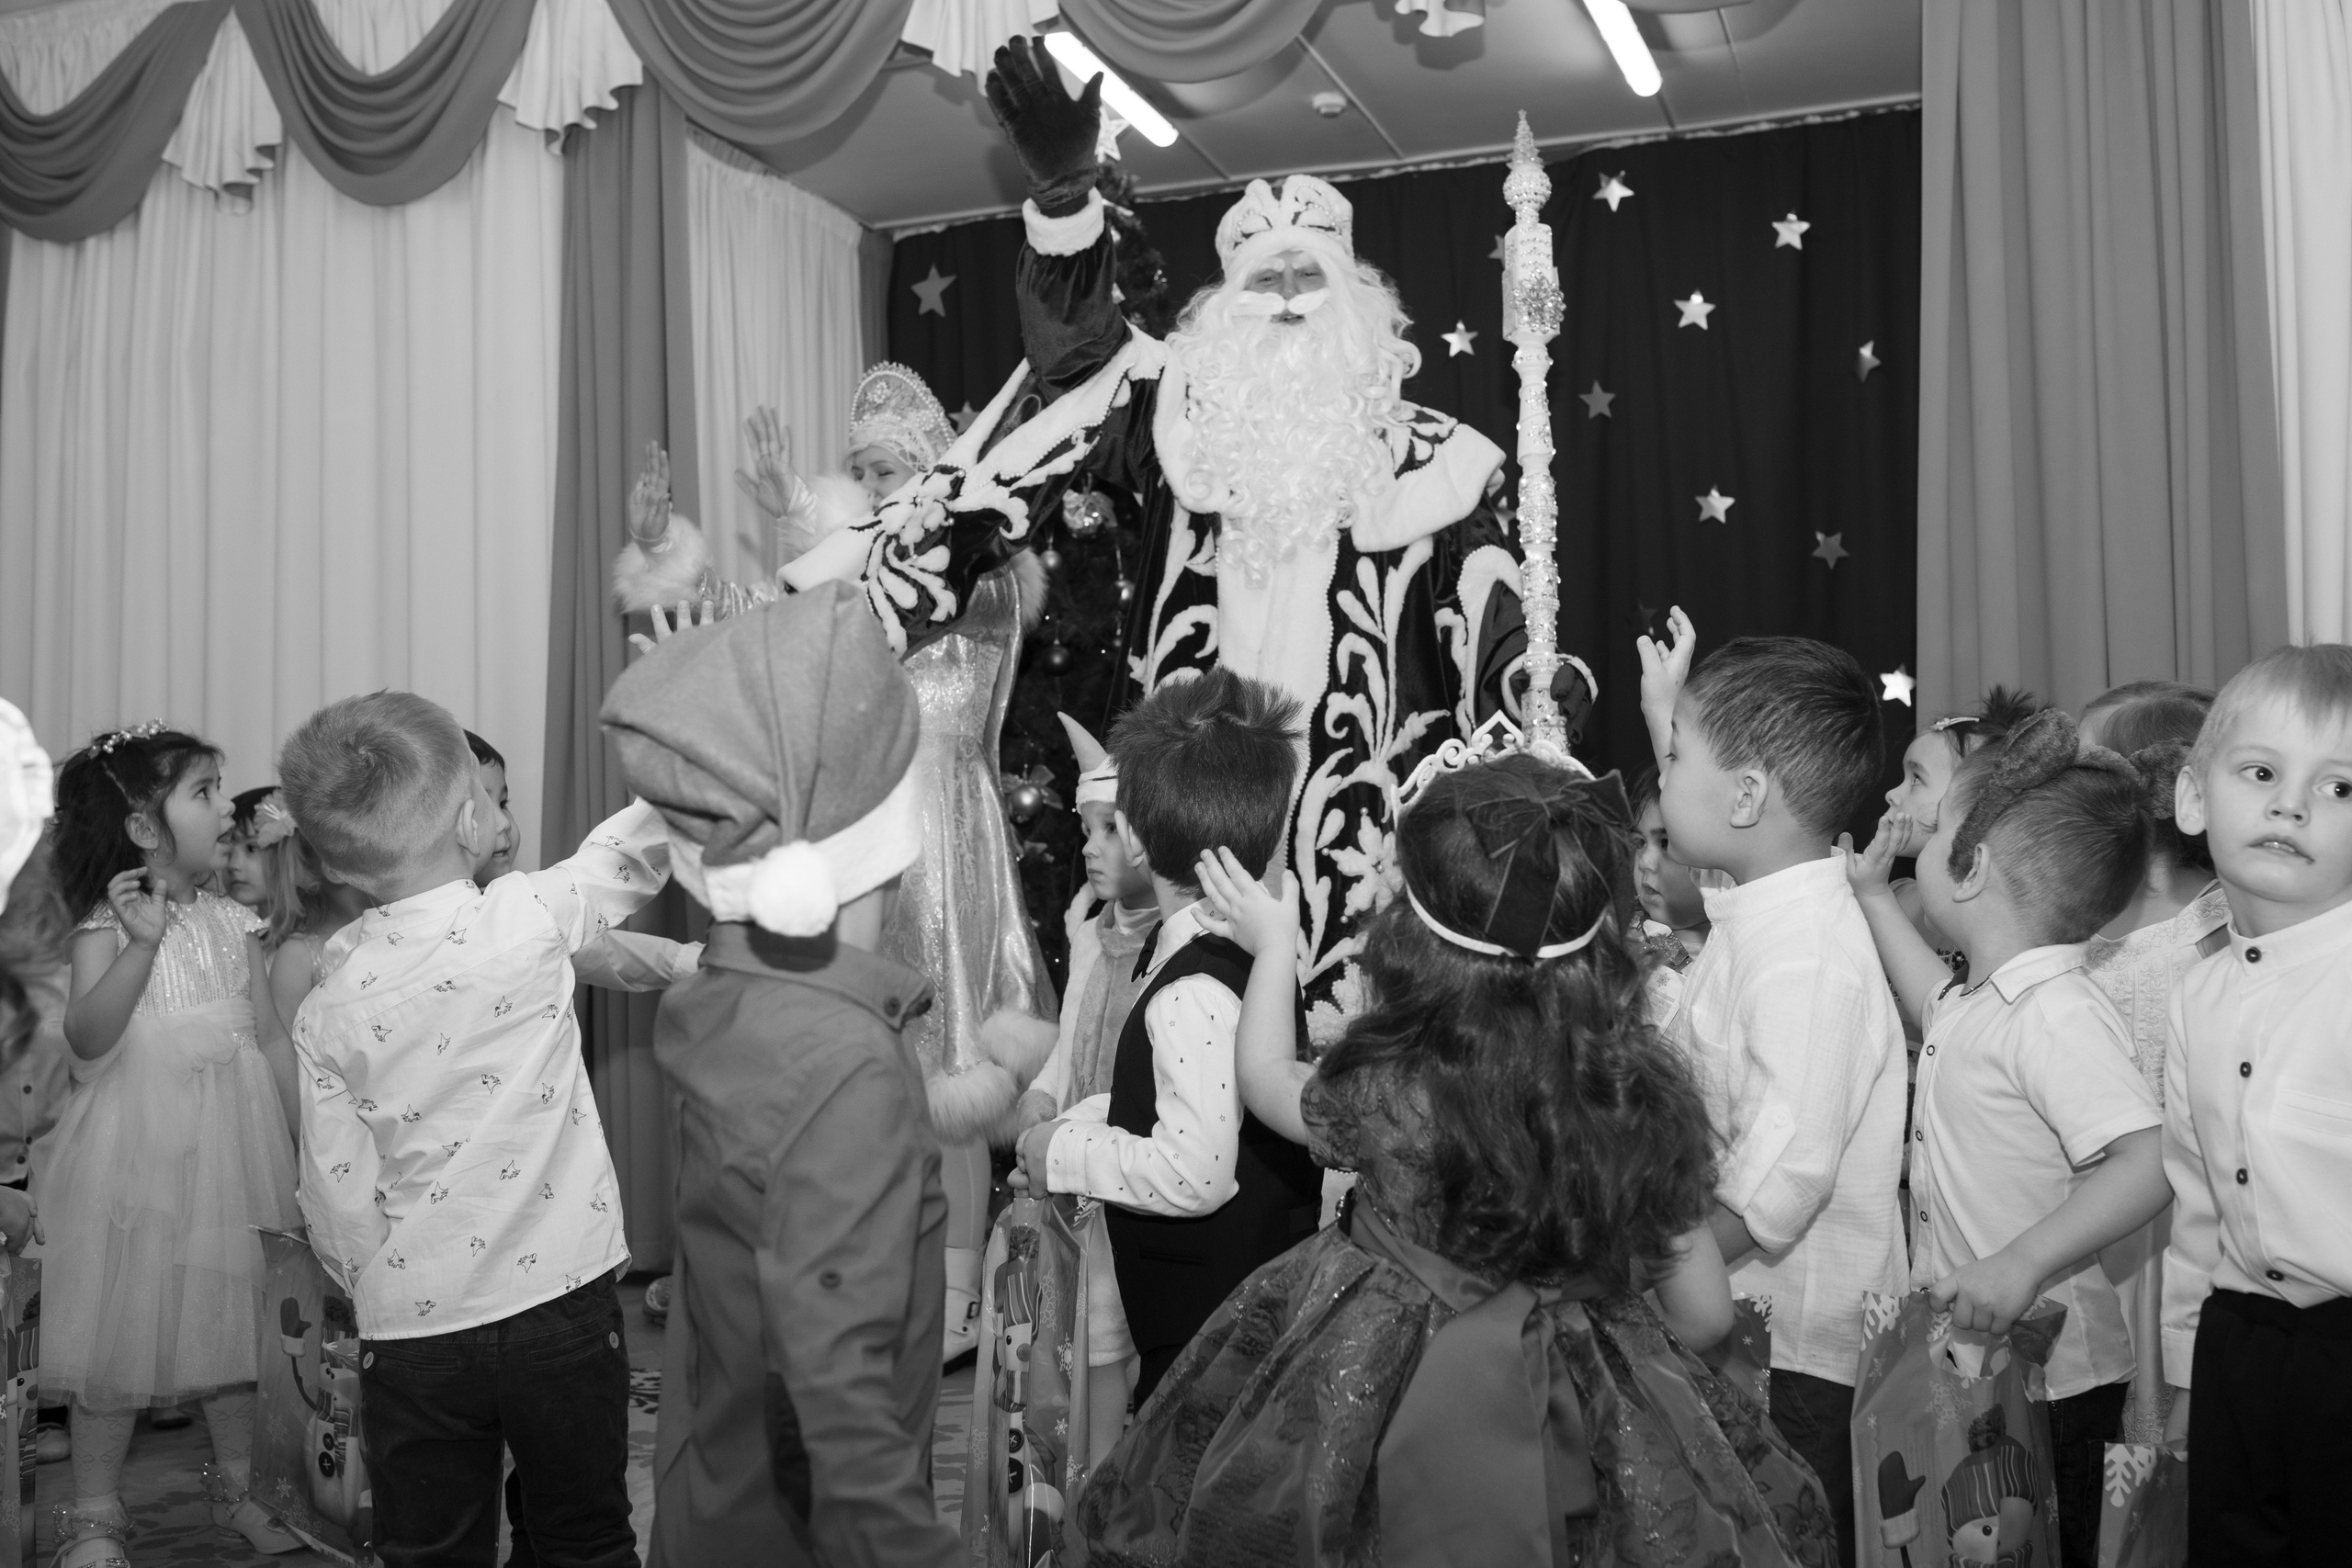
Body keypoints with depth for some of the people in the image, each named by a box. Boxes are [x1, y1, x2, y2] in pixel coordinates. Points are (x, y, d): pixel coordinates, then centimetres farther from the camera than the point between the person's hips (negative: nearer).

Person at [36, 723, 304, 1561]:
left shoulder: (233, 923, 5)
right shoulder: (109, 924, -7)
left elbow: (269, 1037, 9)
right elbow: (86, 1037, -18)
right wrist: (141, 942, -28)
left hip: (230, 1142, 4)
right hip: (136, 1145, -4)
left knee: (234, 1317, 11)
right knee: (118, 1329, 4)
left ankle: (238, 1485, 28)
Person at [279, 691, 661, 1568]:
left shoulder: (327, 1009, -5)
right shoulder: (531, 919, -14)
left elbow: (337, 1198, -1)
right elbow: (633, 849, 2)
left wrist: (373, 1292, 15)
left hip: (411, 1330, 2)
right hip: (560, 1300, -2)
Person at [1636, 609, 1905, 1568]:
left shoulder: (1805, 958, -24)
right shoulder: (1760, 912, 4)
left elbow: (1769, 1197, -29)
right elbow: (1695, 841, 30)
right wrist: (1669, 717, 28)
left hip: (1793, 1362, -9)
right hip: (1734, 1336, 9)